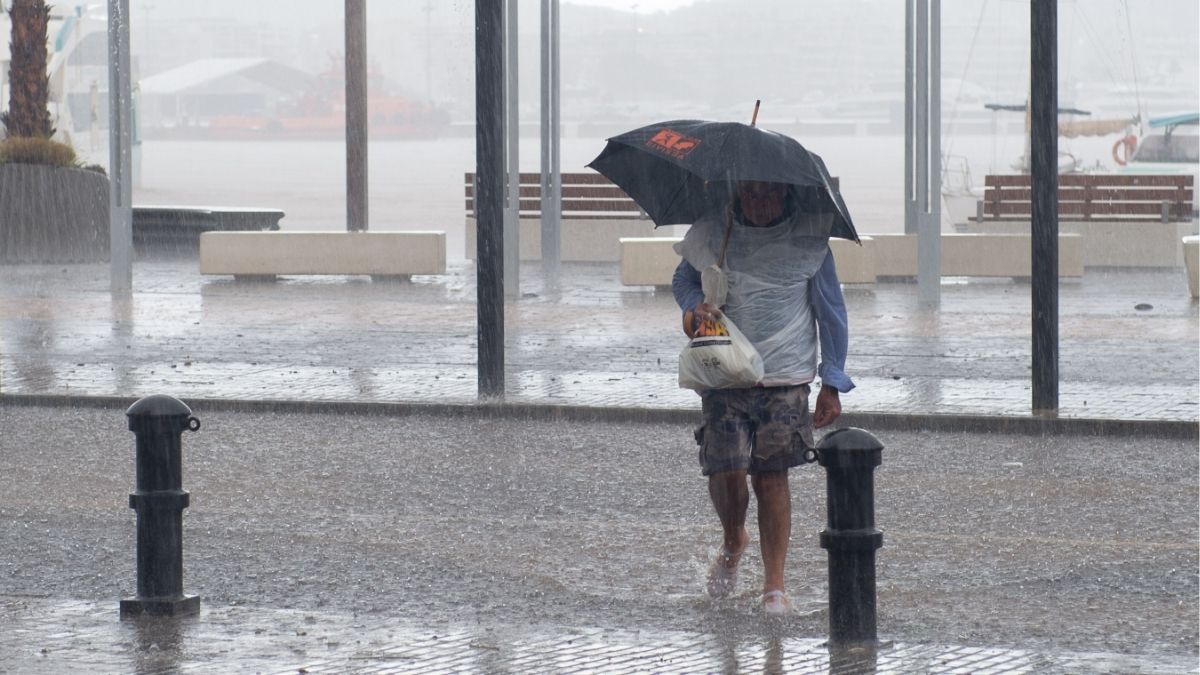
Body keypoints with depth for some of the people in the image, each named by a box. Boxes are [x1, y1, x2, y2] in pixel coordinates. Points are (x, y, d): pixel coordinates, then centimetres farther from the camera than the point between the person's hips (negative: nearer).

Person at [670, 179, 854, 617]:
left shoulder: (808, 236, -2)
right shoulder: (711, 232, 1)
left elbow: (830, 310, 6)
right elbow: (683, 278, 19)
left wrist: (832, 383, 5)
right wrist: (695, 306, -5)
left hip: (785, 377, -1)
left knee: (771, 476, -1)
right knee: (727, 470, -8)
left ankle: (774, 585, 8)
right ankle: (733, 542, 25)